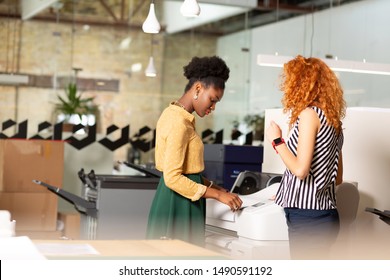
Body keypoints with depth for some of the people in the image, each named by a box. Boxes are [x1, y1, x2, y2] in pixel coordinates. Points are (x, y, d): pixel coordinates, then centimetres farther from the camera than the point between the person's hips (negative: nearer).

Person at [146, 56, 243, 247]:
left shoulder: (174, 113, 12)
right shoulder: (179, 122, -19)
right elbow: (173, 178, -23)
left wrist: (212, 186, 10)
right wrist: (218, 194, -20)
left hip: (174, 201, 10)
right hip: (179, 204, -10)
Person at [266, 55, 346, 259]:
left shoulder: (310, 113, -12)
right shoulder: (331, 119, 15)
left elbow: (300, 169, -19)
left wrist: (277, 140, -5)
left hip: (308, 217, -9)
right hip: (324, 214, 9)